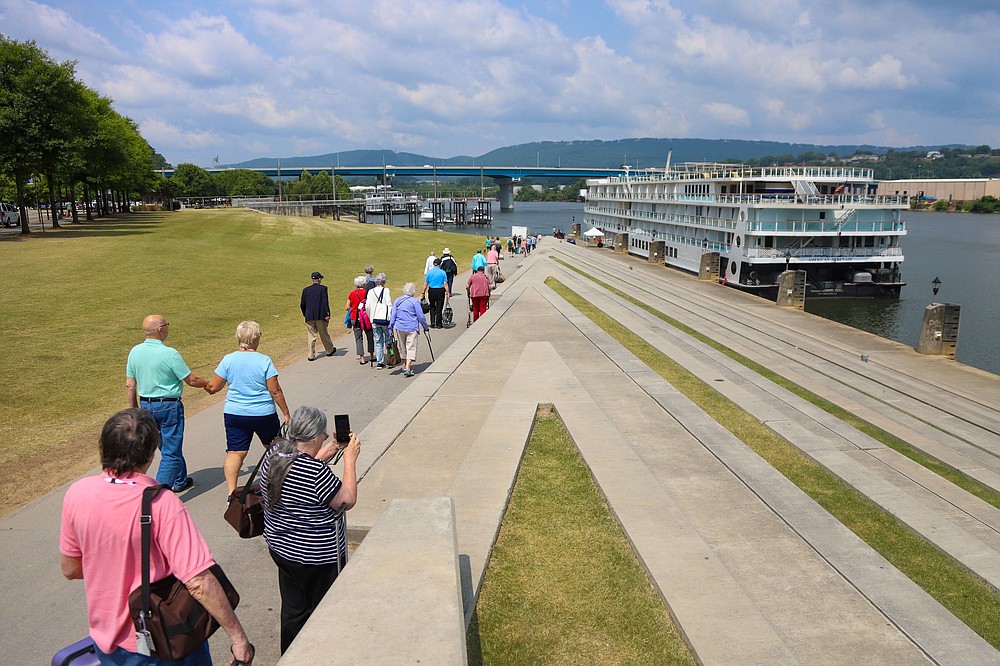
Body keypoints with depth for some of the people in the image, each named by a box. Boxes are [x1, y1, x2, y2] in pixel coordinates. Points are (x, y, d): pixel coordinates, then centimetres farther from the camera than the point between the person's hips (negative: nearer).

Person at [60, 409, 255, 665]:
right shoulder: (162, 504, -28)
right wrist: (239, 638, -23)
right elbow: (199, 582, -31)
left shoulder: (77, 494, -13)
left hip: (105, 642, 4)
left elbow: (70, 569, 1)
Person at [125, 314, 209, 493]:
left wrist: (134, 410, 14)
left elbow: (129, 385, 5)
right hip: (168, 406, -7)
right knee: (171, 452, 1)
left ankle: (180, 481, 39)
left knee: (167, 447, 23)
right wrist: (208, 384, 7)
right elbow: (191, 380, -12)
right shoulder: (169, 354, -19)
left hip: (146, 405, 7)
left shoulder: (135, 352, 0)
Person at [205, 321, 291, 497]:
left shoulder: (228, 360, -5)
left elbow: (214, 387, 0)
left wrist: (207, 386, 24)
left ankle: (231, 492, -4)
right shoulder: (264, 361, -12)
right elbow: (275, 391, -11)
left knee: (235, 453, 4)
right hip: (263, 414, -1)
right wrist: (286, 413, -2)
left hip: (234, 414, 1)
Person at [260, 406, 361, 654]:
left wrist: (325, 454, 5)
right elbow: (348, 500, -19)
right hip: (316, 557, -8)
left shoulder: (274, 454, -9)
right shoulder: (315, 472, -32)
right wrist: (350, 459, -12)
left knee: (292, 609, 25)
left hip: (280, 548, 8)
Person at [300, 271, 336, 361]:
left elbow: (302, 304, 7)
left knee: (311, 336, 7)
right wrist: (327, 315, -11)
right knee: (323, 334, 12)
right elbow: (325, 302, -12)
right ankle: (329, 350, 29)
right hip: (320, 316, -3)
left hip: (309, 317, 3)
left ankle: (311, 355, 5)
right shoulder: (323, 288, -6)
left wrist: (305, 314, 20)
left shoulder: (306, 290, 5)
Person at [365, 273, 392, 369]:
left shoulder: (371, 292, 4)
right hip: (385, 319, -3)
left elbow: (367, 306, 0)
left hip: (374, 320, 3)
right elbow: (389, 305, -9)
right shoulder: (386, 291, -5)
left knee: (378, 342, 8)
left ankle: (379, 362, 6)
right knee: (388, 340, 10)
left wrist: (370, 317, 11)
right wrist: (390, 318, -5)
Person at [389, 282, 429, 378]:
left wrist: (391, 328, 11)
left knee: (402, 347, 19)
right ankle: (407, 369, -14)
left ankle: (404, 366, 30)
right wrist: (425, 327, 6)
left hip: (400, 327, 5)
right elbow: (421, 316, -6)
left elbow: (393, 315, 6)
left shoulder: (397, 301, 5)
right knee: (411, 348, -3)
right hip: (412, 328, -5)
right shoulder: (414, 301, -8)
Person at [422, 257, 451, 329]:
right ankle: (439, 324, 13)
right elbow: (445, 284, -9)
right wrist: (447, 292, -3)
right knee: (439, 308, 7)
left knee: (432, 307, 16)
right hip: (440, 291, -2)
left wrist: (423, 292, 8)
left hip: (431, 291, 2)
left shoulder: (429, 272, 0)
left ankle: (433, 323, 11)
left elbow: (425, 284, 1)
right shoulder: (442, 272, -6)